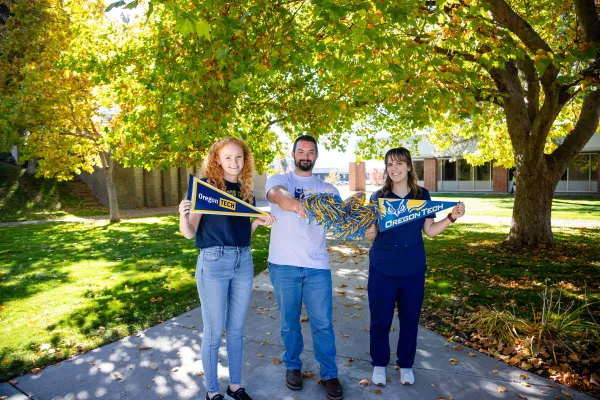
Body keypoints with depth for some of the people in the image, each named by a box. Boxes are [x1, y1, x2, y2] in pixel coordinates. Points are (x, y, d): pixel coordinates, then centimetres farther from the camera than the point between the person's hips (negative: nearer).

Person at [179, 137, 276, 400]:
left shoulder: (246, 191, 9)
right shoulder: (206, 185, -7)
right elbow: (189, 233, -8)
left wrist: (258, 222, 0)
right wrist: (183, 216, -28)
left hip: (243, 262, 5)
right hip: (214, 262, -5)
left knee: (236, 329, 16)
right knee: (214, 331, 6)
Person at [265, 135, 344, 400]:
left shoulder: (327, 189, 11)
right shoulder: (278, 180, 3)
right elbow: (277, 195, -22)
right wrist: (298, 206, -44)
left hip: (317, 265, 1)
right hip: (283, 264, -1)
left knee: (322, 323, 7)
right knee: (289, 322, 13)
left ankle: (329, 374, 25)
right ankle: (293, 366, 34)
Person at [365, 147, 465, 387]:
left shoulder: (422, 195, 1)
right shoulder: (379, 197, -4)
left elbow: (430, 231, 3)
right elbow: (371, 235, -5)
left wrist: (452, 217, -9)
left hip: (413, 269, 2)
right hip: (382, 269, -1)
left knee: (410, 319, 13)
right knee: (380, 319, 7)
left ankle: (406, 364, 33)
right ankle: (379, 364, 28)